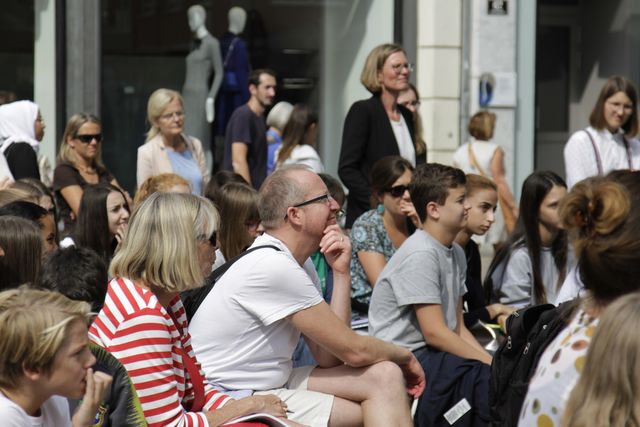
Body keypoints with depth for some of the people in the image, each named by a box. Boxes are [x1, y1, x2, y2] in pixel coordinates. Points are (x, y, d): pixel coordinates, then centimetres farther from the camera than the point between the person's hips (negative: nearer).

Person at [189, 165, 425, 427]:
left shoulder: (299, 264, 8)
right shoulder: (273, 266, -21)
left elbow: (329, 357, 0)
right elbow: (353, 350, -15)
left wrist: (341, 273, -2)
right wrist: (405, 356, 4)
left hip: (274, 382, 9)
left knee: (384, 376, -3)